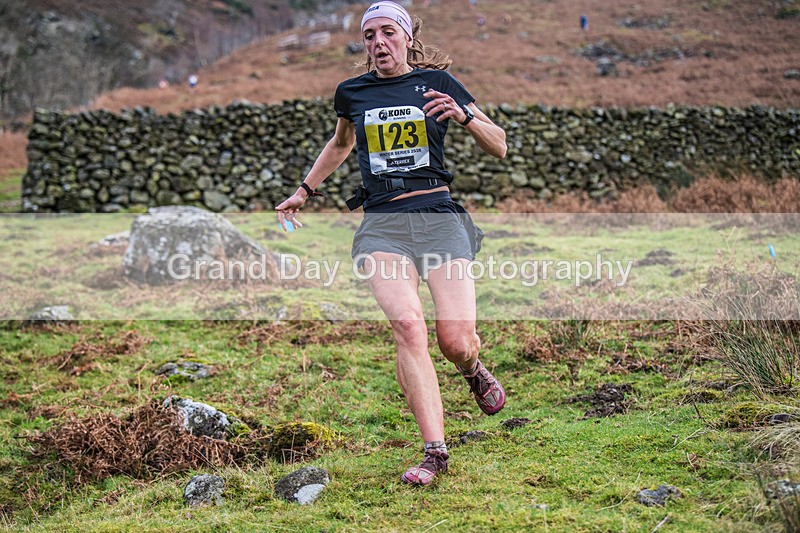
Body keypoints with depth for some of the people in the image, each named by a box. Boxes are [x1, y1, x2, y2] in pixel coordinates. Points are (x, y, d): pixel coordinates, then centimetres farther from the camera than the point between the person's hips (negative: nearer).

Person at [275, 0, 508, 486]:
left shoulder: (437, 82, 8)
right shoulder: (352, 93, 14)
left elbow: (499, 146, 9)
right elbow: (340, 145, 36)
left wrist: (464, 115, -8)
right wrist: (305, 191, 34)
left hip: (439, 216, -1)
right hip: (382, 224, 1)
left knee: (456, 341, -13)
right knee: (408, 325, -24)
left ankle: (473, 369, 27)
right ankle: (436, 452, -21)